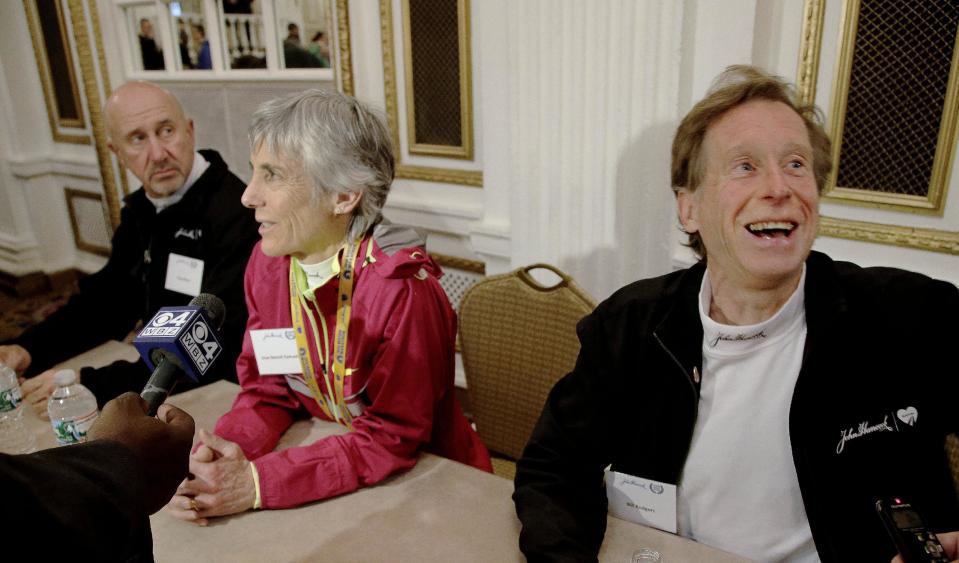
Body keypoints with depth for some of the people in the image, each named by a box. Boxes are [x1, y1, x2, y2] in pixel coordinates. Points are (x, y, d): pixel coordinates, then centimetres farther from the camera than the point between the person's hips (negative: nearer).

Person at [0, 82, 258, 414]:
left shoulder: (234, 213, -23)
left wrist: (92, 386, -28)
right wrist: (28, 349, -1)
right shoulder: (142, 210, 5)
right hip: (162, 383, 7)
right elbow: (108, 299, 15)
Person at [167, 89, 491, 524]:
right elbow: (267, 389, 1)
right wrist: (222, 455, -17)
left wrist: (257, 483, -24)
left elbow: (392, 439, -21)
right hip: (335, 478, 5)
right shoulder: (267, 260, -5)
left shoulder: (400, 291, -25)